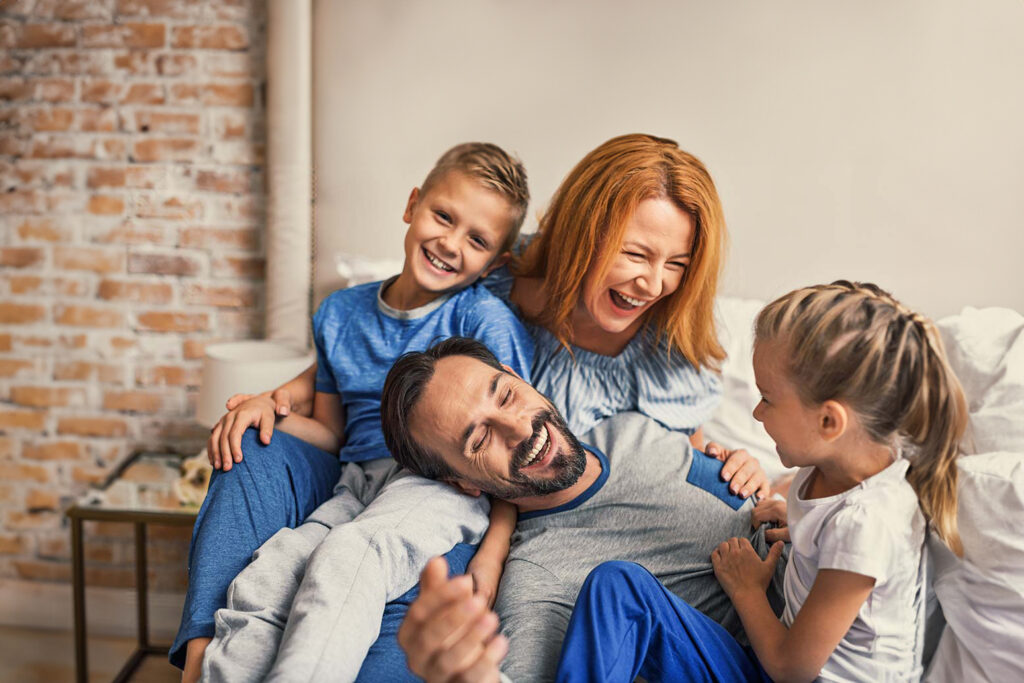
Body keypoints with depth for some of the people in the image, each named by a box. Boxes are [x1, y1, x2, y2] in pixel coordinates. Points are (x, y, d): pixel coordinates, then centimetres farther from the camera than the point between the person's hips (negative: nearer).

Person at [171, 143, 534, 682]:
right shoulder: (341, 313, 15)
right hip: (357, 484, 5)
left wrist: (490, 563, -18)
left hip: (445, 483, -5)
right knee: (263, 579, -23)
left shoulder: (486, 321, -3)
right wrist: (270, 408, 1)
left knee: (347, 555, -35)